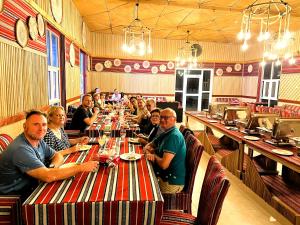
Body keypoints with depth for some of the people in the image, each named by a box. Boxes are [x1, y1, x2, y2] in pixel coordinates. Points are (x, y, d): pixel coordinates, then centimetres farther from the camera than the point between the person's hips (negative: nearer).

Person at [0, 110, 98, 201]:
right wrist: (80, 167, -29)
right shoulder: (21, 149, -27)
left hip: (31, 188, 7)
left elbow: (58, 156, 9)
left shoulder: (38, 141, 0)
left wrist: (53, 167, -15)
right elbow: (48, 176, -34)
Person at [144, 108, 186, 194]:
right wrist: (148, 151, -10)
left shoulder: (174, 136, -24)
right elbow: (148, 146, 14)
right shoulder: (166, 133, 6)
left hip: (172, 182, -8)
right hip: (164, 176, 8)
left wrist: (154, 156, -9)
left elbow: (164, 164, -29)